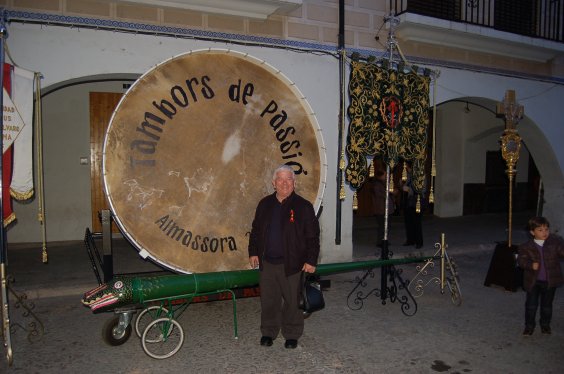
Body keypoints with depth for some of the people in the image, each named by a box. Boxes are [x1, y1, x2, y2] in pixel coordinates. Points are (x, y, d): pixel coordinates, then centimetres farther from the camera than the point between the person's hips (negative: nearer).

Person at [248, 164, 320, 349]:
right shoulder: (265, 204, 7)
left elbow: (313, 236, -5)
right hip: (267, 262, 3)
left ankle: (292, 334, 25)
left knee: (292, 300, 7)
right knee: (268, 299, 12)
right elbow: (255, 230, 15)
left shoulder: (303, 206, -5)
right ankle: (268, 332, 29)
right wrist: (253, 252, 10)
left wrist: (311, 260, -8)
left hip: (292, 263, -3)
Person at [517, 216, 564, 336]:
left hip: (550, 281, 1)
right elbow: (521, 260, -9)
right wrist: (531, 265, -27)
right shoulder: (526, 247, -8)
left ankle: (545, 324, 37)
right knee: (531, 304, 7)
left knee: (547, 304, 17)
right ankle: (529, 326, 22)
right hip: (533, 281, -1)